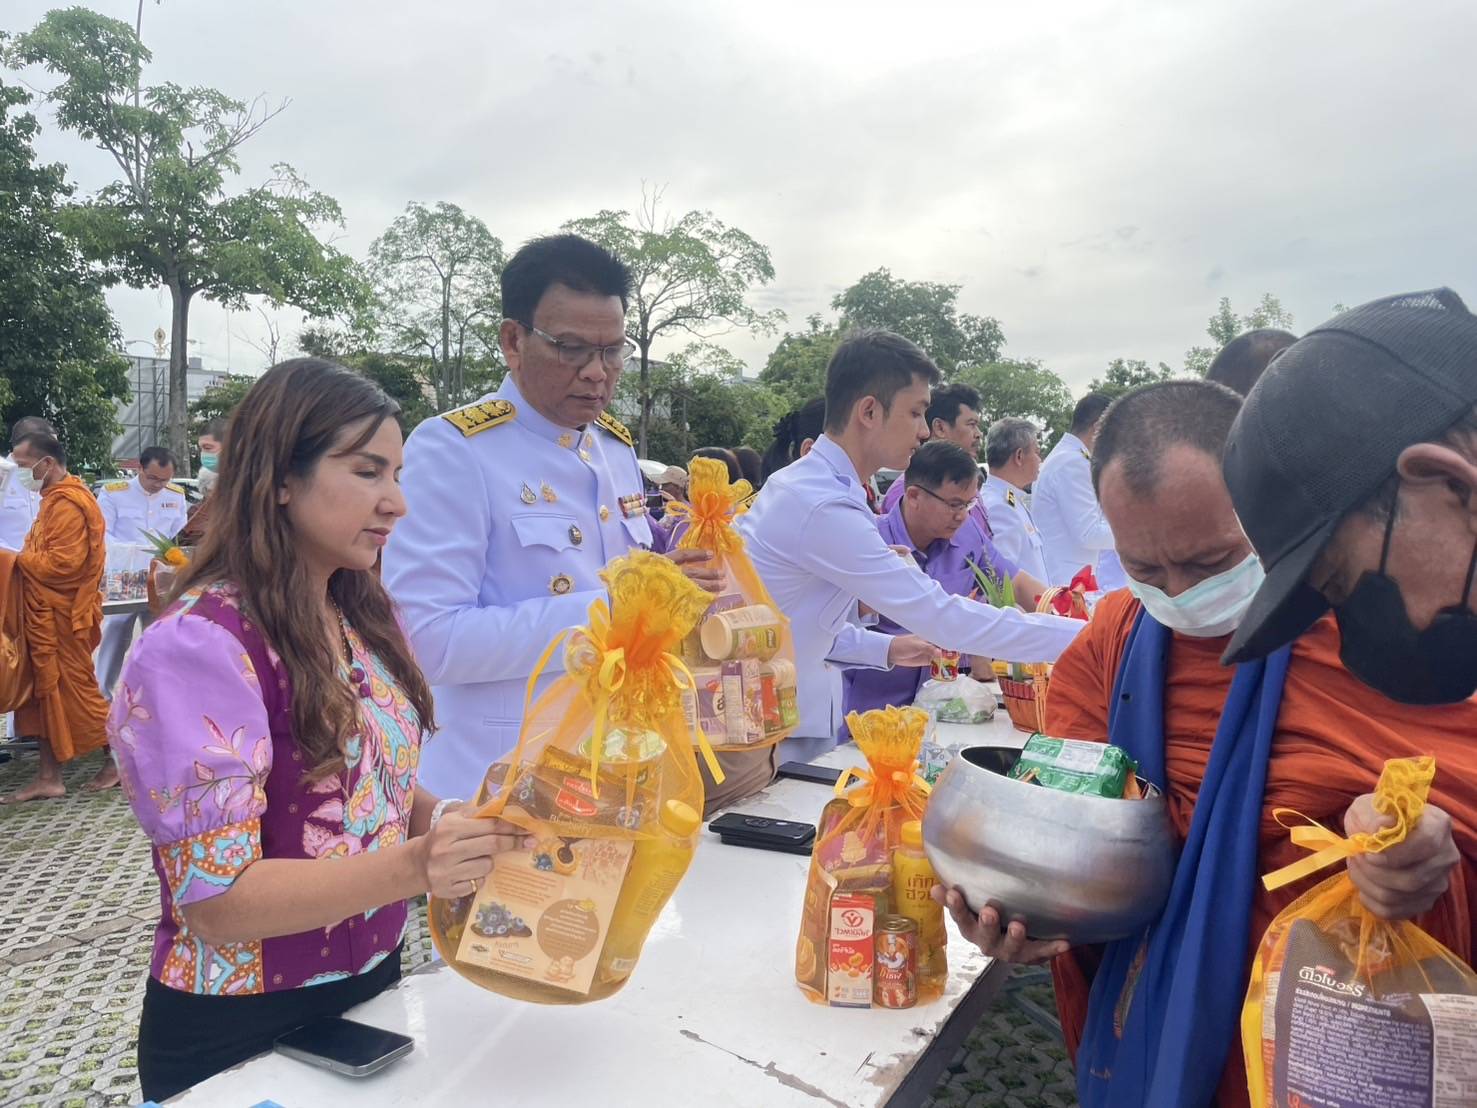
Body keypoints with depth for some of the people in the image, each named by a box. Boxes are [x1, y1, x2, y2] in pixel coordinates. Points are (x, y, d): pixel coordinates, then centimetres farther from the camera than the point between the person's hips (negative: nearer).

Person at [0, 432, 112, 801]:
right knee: (43, 690, 10)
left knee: (76, 690, 0)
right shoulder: (56, 498, 16)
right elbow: (48, 554, 15)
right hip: (47, 614, 10)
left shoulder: (68, 504, -17)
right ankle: (49, 778, 15)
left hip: (62, 617, -10)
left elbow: (61, 563, -24)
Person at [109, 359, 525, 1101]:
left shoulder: (362, 619, -1)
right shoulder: (200, 644, -23)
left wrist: (450, 822, -13)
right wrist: (412, 866, -37)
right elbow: (214, 899, -24)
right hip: (239, 1033, -6)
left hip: (369, 989, 7)